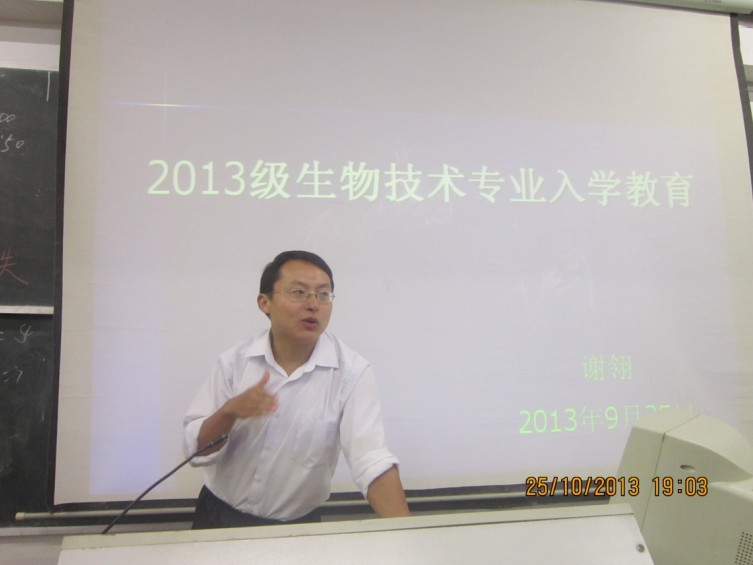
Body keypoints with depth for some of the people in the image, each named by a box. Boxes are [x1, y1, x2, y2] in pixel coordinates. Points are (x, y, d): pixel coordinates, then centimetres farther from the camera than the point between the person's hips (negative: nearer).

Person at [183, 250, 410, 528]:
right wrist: (229, 411, -26)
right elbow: (196, 449, -8)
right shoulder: (234, 361, -11)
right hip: (220, 515, 3)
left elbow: (372, 461, -26)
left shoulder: (351, 372, -18)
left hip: (297, 527, -2)